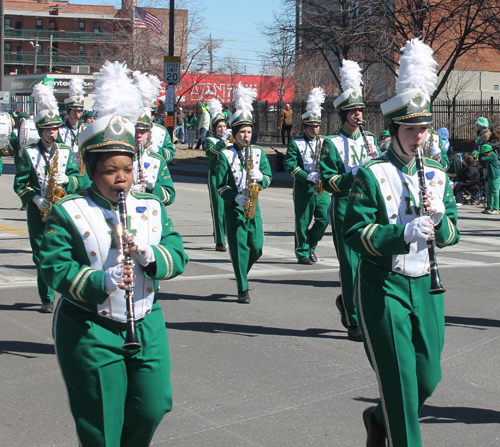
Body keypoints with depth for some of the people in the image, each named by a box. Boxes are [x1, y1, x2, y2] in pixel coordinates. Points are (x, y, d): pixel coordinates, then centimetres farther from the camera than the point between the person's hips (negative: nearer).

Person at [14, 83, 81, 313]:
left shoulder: (66, 152, 10)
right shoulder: (28, 153, 4)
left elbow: (77, 178, 6)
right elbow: (19, 183, 2)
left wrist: (66, 180, -15)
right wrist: (34, 198, -13)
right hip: (38, 210, -1)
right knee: (42, 256, 0)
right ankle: (47, 299, 8)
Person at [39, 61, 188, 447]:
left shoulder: (152, 208, 8)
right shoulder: (69, 212, -7)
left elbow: (178, 256, 4)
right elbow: (55, 267, -13)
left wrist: (151, 255, -18)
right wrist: (102, 281, -29)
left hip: (146, 324, 4)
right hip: (89, 330, -4)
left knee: (154, 406, 7)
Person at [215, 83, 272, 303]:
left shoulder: (258, 153, 9)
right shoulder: (226, 154, -2)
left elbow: (268, 177, 9)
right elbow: (220, 185, -4)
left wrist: (260, 177, -14)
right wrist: (235, 198, -18)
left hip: (253, 206, 3)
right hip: (234, 208, -3)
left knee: (256, 247, 1)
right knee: (239, 247, -4)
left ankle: (242, 274, 28)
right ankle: (243, 289, 2)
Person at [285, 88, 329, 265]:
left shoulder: (324, 142, 13)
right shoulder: (295, 144, 0)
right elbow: (290, 165, -9)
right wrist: (308, 176, -19)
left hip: (322, 188, 4)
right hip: (303, 188, -3)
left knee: (323, 219, -1)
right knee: (303, 222, 1)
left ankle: (311, 245, 22)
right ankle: (302, 253, 12)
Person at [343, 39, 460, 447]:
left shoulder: (437, 176, 9)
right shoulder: (371, 175, -7)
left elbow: (452, 236, 11)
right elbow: (355, 234, -14)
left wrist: (440, 220, -12)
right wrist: (405, 233, -27)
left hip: (426, 286, 6)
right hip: (384, 287, -5)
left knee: (428, 377, 10)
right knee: (399, 380, -4)